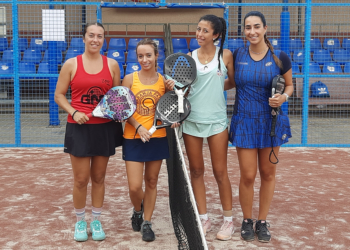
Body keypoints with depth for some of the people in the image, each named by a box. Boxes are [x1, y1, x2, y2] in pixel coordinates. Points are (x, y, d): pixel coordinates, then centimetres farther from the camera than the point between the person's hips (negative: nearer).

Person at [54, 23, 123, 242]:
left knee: (99, 177, 11)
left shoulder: (112, 64, 4)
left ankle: (97, 221, 25)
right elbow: (59, 95, 2)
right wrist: (74, 112, -13)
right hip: (79, 128, -2)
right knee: (81, 179, 1)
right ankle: (80, 221, 21)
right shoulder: (71, 64, -1)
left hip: (105, 128, 2)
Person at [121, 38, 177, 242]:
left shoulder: (164, 81, 3)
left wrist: (172, 91, -9)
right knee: (134, 187, -4)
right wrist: (138, 126, -18)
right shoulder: (130, 79, -2)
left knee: (151, 182, 9)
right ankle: (138, 210, 29)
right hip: (133, 138, -2)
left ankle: (147, 223, 24)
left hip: (158, 138, 2)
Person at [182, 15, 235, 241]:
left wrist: (217, 85, -3)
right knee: (196, 171, 8)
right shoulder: (189, 57, 3)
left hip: (216, 120, -2)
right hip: (192, 119, 2)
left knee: (220, 172, 2)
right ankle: (204, 219, 20)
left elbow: (234, 82, 7)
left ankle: (228, 220, 16)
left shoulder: (225, 55, -1)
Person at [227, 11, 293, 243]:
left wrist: (283, 97, -15)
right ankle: (247, 221, 22)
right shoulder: (237, 55, -1)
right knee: (248, 175, 1)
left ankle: (262, 222, 26)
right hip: (244, 122, 0)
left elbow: (290, 85, 6)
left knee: (268, 173, 9)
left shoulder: (280, 58, -5)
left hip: (270, 121, 0)